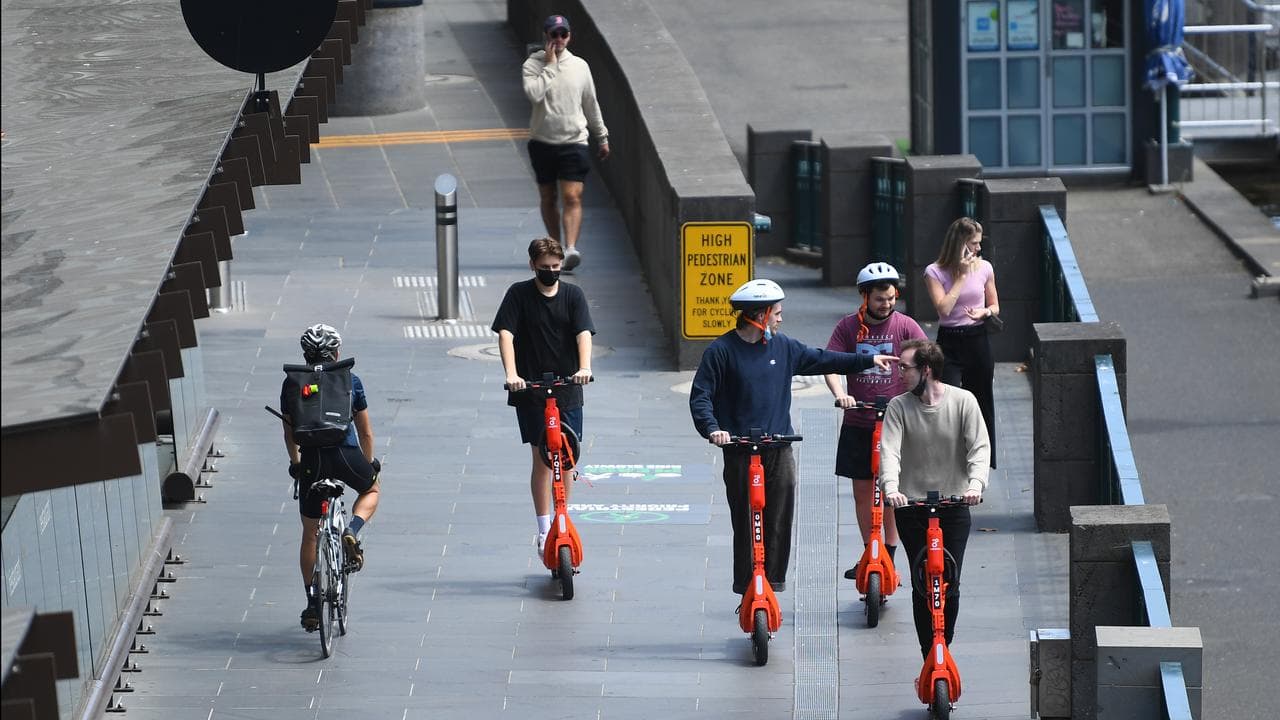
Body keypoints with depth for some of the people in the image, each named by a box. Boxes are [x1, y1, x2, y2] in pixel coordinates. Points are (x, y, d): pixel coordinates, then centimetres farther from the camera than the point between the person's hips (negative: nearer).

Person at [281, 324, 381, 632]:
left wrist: (295, 463, 24)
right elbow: (365, 431, 14)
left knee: (310, 534, 14)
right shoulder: (350, 381, 7)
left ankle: (313, 605, 15)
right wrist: (369, 464, 28)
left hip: (312, 461, 1)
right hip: (347, 455, -1)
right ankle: (352, 532, 1)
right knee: (371, 490, 33)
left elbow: (289, 432, 10)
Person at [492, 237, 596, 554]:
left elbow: (583, 333, -10)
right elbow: (505, 334, -11)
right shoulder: (519, 294, -2)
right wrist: (511, 374, -27)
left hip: (567, 389, 2)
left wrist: (584, 367, -29)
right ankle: (544, 530, 0)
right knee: (542, 457, -5)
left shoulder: (572, 295, 2)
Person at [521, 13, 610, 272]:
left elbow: (591, 104, 16)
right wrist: (550, 65, -16)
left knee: (572, 197, -14)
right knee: (547, 198, 11)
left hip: (573, 141, 0)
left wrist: (602, 137, 20)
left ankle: (571, 248, -24)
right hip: (542, 142, 0)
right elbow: (533, 93, -23)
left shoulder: (579, 66, 5)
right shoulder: (533, 65, -3)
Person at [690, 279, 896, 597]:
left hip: (779, 450, 4)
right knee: (746, 523, -2)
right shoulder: (722, 351, -4)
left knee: (780, 520, 0)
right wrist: (712, 428, -21)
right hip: (740, 453, -4)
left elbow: (820, 360, 23)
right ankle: (747, 591, 6)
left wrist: (868, 361, 25)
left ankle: (773, 583, 8)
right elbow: (700, 396, -5)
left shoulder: (783, 347, 10)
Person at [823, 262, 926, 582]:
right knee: (862, 490, 8)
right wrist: (840, 394, -23)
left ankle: (890, 556, 5)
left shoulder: (904, 326, -2)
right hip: (858, 424, 2)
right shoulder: (849, 327, 2)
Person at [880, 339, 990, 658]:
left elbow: (980, 447, -8)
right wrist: (891, 487, -32)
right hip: (912, 504, 1)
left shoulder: (962, 401, -4)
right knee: (922, 586, -1)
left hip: (954, 504, -1)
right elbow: (889, 450, -13)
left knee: (949, 585, -3)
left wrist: (976, 483, -27)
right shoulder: (899, 406, -2)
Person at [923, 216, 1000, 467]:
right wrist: (961, 276, -15)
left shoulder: (984, 268, 2)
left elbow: (995, 306, 12)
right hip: (949, 342, -3)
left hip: (977, 341, 3)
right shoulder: (935, 272, -7)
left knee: (981, 402, 10)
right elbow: (944, 308, -17)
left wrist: (984, 312, -11)